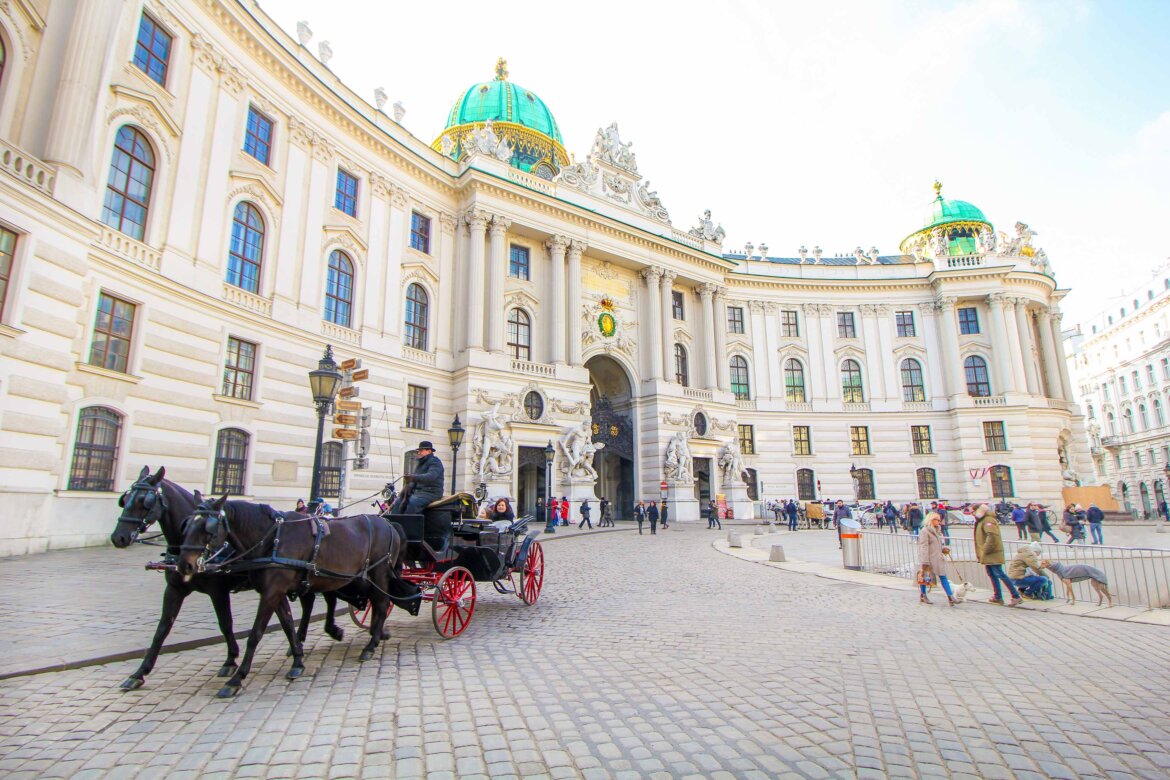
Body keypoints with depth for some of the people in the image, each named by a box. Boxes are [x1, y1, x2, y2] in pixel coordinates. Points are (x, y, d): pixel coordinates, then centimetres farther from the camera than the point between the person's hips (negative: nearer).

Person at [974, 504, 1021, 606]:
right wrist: (980, 553, 21)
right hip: (988, 555, 10)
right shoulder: (981, 521, 17)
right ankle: (998, 597, 19)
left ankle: (1016, 596, -5)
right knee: (992, 575, 13)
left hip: (993, 554, -10)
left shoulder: (988, 520, -15)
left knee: (999, 574, -10)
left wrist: (986, 550, -22)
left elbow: (992, 537, -26)